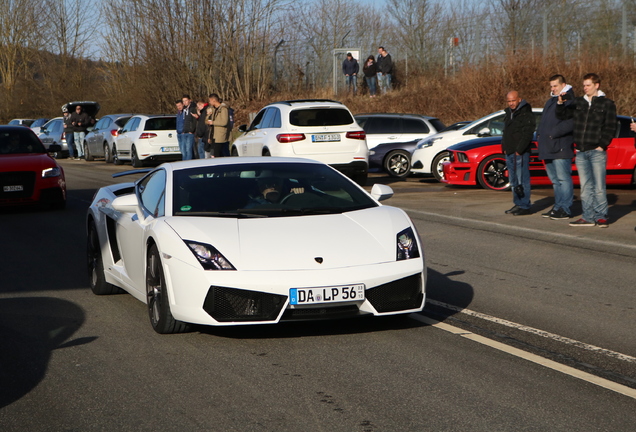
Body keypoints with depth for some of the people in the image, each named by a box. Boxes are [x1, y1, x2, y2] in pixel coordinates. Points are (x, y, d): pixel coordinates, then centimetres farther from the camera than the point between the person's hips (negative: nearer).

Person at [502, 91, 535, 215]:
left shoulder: (526, 113, -9)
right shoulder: (509, 113, 18)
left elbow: (527, 134, -15)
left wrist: (519, 150, -17)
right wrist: (504, 147, 12)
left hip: (520, 153, -9)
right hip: (509, 153, 9)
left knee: (522, 180, -9)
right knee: (513, 181, 11)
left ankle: (525, 206, -8)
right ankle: (518, 204, 18)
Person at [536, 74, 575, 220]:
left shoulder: (569, 101, -8)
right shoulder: (550, 101, 23)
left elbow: (569, 123, -20)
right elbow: (543, 122, 28)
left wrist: (553, 133, -19)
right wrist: (540, 134, 10)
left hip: (560, 148, -10)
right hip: (548, 148, 10)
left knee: (563, 178, -8)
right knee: (555, 180, 13)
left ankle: (565, 210, -8)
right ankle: (558, 207, 18)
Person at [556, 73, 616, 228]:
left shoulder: (607, 104, 1)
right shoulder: (578, 102, 14)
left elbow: (610, 128, -2)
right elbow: (563, 115, 11)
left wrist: (602, 145, -9)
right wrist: (560, 103, -8)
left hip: (597, 152, -5)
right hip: (581, 152, 5)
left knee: (599, 187, -4)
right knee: (585, 187, 6)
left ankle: (601, 216, 3)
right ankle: (588, 217, 10)